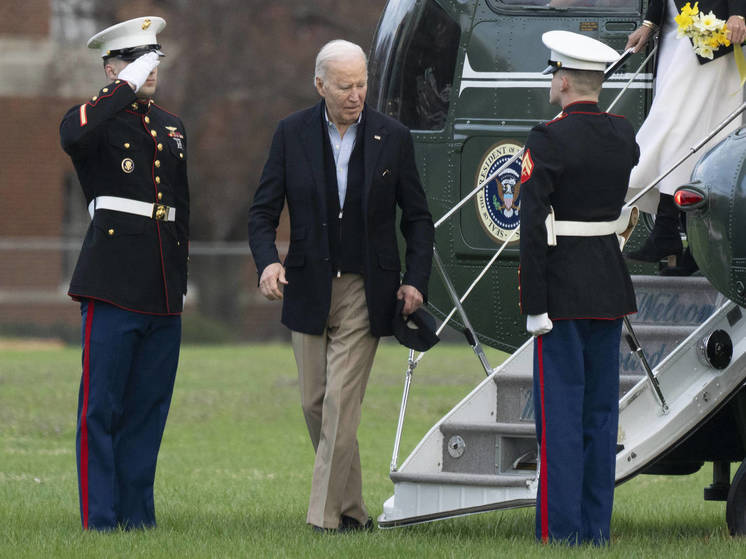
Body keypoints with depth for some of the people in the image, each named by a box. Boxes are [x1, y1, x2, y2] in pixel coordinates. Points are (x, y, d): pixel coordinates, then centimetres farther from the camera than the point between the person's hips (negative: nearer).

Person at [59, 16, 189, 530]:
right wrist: (126, 87, -22)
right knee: (101, 409, -4)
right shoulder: (99, 118, -1)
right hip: (114, 288, -6)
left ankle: (138, 517, 15)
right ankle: (100, 520, -3)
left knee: (148, 410, 9)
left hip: (163, 294, 6)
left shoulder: (172, 127, 19)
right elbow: (74, 135, -29)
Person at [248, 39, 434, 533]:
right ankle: (352, 508, 19)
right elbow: (264, 211, 1)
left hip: (366, 292, -3)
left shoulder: (393, 138, -2)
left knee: (342, 400, -10)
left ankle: (328, 515, -8)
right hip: (309, 288, 3)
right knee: (316, 403, 6)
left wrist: (416, 280, -8)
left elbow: (418, 218, 5)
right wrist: (267, 261, -18)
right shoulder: (292, 134, 0)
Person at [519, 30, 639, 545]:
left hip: (563, 289, -6)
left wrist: (535, 306, -15)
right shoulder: (625, 135, 4)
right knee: (601, 411, 10)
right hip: (611, 290, 6)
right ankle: (597, 531, 13)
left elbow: (534, 228, -18)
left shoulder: (548, 141, -14)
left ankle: (561, 534, -2)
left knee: (561, 412, -2)